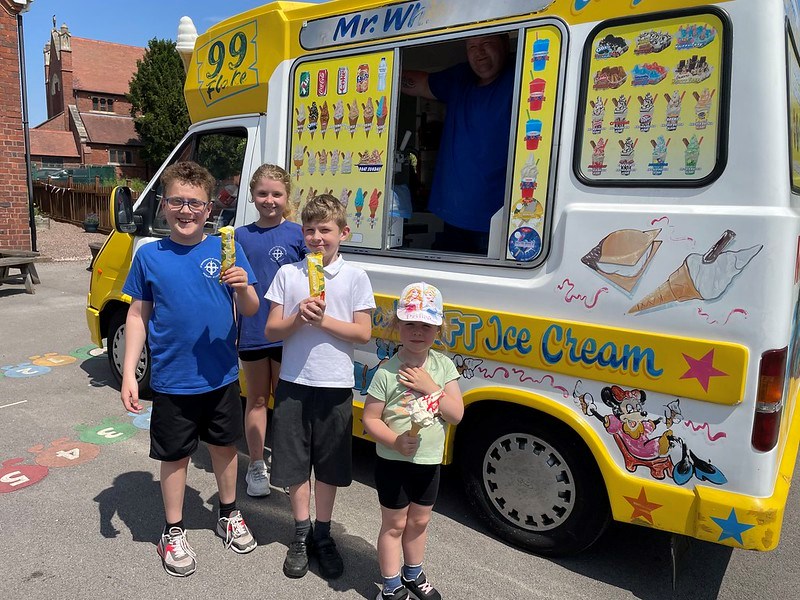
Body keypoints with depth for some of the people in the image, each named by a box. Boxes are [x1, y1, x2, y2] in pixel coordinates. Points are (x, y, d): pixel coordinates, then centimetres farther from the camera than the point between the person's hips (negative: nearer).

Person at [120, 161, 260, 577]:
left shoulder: (226, 250, -4)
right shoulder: (149, 256, -4)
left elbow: (250, 311, -4)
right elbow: (138, 316, 1)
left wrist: (243, 287, -27)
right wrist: (128, 374, -3)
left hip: (221, 377, 1)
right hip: (172, 382, -1)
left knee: (224, 447, 17)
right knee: (175, 456, 12)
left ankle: (229, 515, 40)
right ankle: (173, 532, 33)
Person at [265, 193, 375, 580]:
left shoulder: (355, 277, -2)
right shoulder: (288, 274, 2)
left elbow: (363, 333, -7)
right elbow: (271, 331, 0)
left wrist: (322, 320, -17)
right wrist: (298, 317, -19)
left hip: (335, 386, -1)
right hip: (293, 383, 1)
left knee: (329, 467, 12)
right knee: (295, 464, 12)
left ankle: (322, 534, 32)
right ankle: (302, 535, 31)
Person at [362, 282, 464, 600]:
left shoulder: (444, 366, -6)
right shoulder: (387, 371, -17)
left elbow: (456, 414, -10)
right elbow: (370, 419, -14)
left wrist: (431, 387, -22)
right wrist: (396, 442, -28)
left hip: (429, 462, 4)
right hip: (393, 462, -4)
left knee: (419, 521, 22)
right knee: (394, 525, 11)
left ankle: (413, 574, 45)